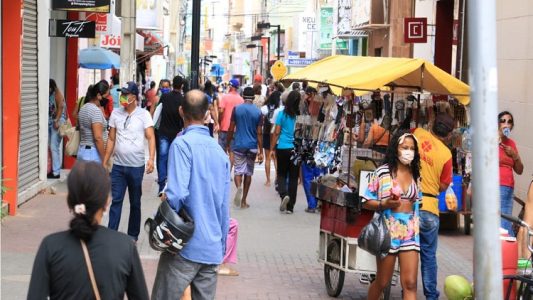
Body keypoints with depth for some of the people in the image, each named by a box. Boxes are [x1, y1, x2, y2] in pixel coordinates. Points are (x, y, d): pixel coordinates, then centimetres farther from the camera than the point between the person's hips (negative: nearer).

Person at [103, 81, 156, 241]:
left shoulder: (143, 114, -5)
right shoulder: (116, 114, 5)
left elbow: (151, 137, -10)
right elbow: (111, 139, 11)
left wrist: (151, 159, -24)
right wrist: (105, 162, 8)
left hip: (136, 166, -2)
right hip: (118, 165, 2)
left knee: (135, 203, 10)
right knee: (116, 201, -3)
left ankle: (133, 235, 21)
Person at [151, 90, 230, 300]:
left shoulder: (182, 143, -10)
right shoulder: (220, 151, 9)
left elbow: (177, 194, -22)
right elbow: (224, 206, 12)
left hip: (186, 246, -6)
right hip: (213, 250, 6)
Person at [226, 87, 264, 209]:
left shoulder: (236, 109, -3)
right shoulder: (258, 112, -1)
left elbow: (231, 129, -1)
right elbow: (259, 133, -2)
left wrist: (228, 144, 11)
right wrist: (261, 151, 1)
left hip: (238, 145, -1)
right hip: (252, 146, 1)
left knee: (238, 171, 4)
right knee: (248, 173, 10)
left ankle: (239, 187, -28)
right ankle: (243, 201, 14)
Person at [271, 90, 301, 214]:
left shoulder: (282, 114, -4)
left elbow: (276, 133, -3)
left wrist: (272, 148, 6)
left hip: (283, 148, -1)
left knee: (281, 174, 14)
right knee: (293, 177, 7)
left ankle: (284, 194, -14)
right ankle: (290, 207, 8)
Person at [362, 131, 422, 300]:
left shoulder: (415, 175, 9)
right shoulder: (383, 172, -4)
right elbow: (366, 202, -3)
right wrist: (385, 204, -20)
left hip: (410, 231, 3)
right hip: (388, 229, -3)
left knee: (410, 283, -6)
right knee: (382, 282, 7)